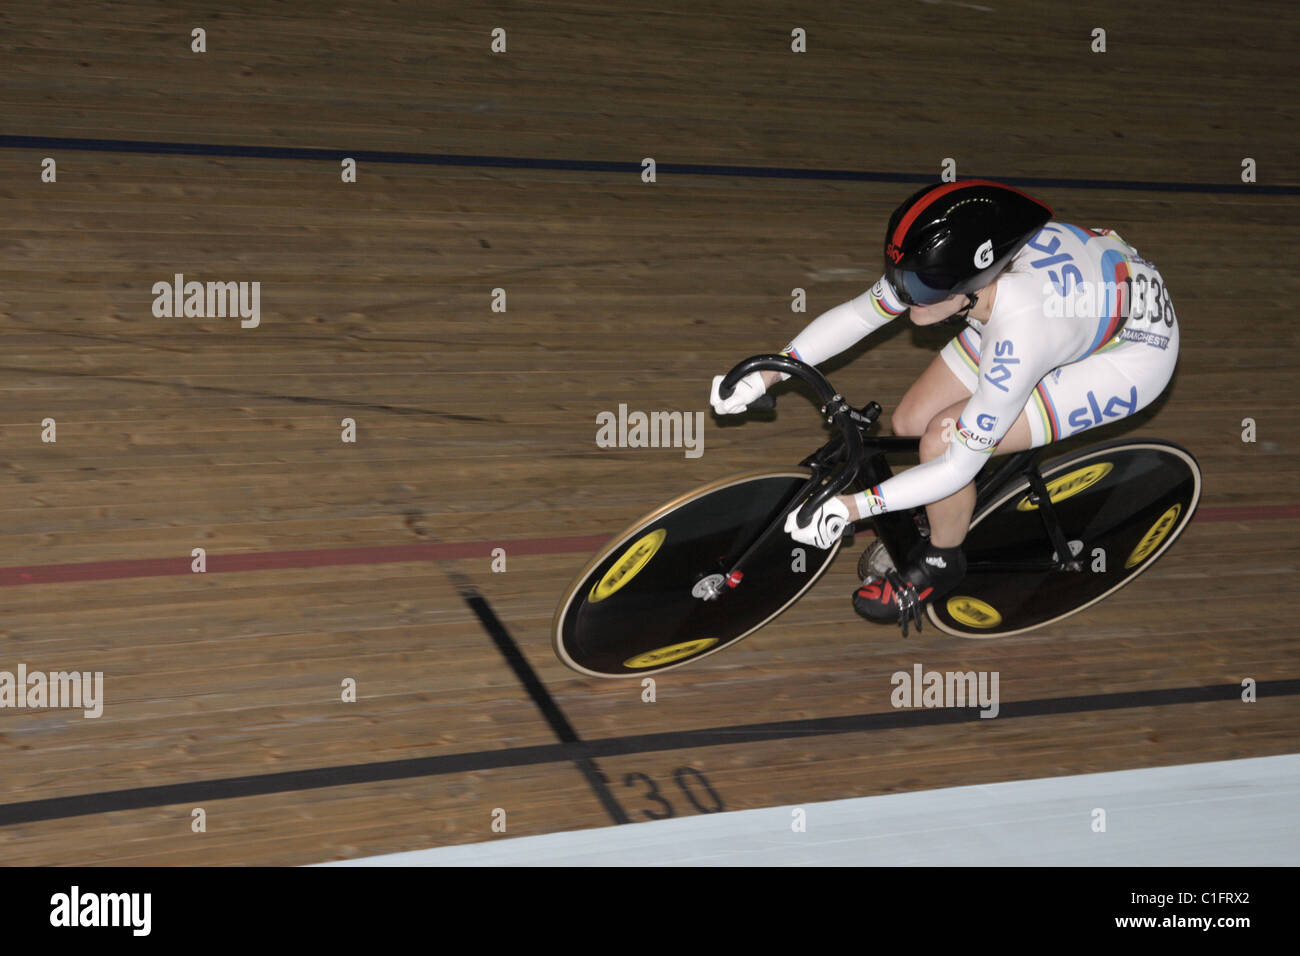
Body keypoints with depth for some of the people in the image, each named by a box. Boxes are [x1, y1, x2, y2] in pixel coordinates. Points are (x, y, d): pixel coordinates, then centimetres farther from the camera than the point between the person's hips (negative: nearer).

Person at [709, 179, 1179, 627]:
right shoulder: (946, 264, -25)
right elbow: (856, 314, -6)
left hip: (1135, 349, -7)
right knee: (909, 423, -1)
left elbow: (958, 465, -31)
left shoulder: (1020, 337, -41)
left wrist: (849, 507, -32)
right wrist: (764, 375, -9)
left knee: (942, 438, -20)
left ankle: (940, 563, 8)